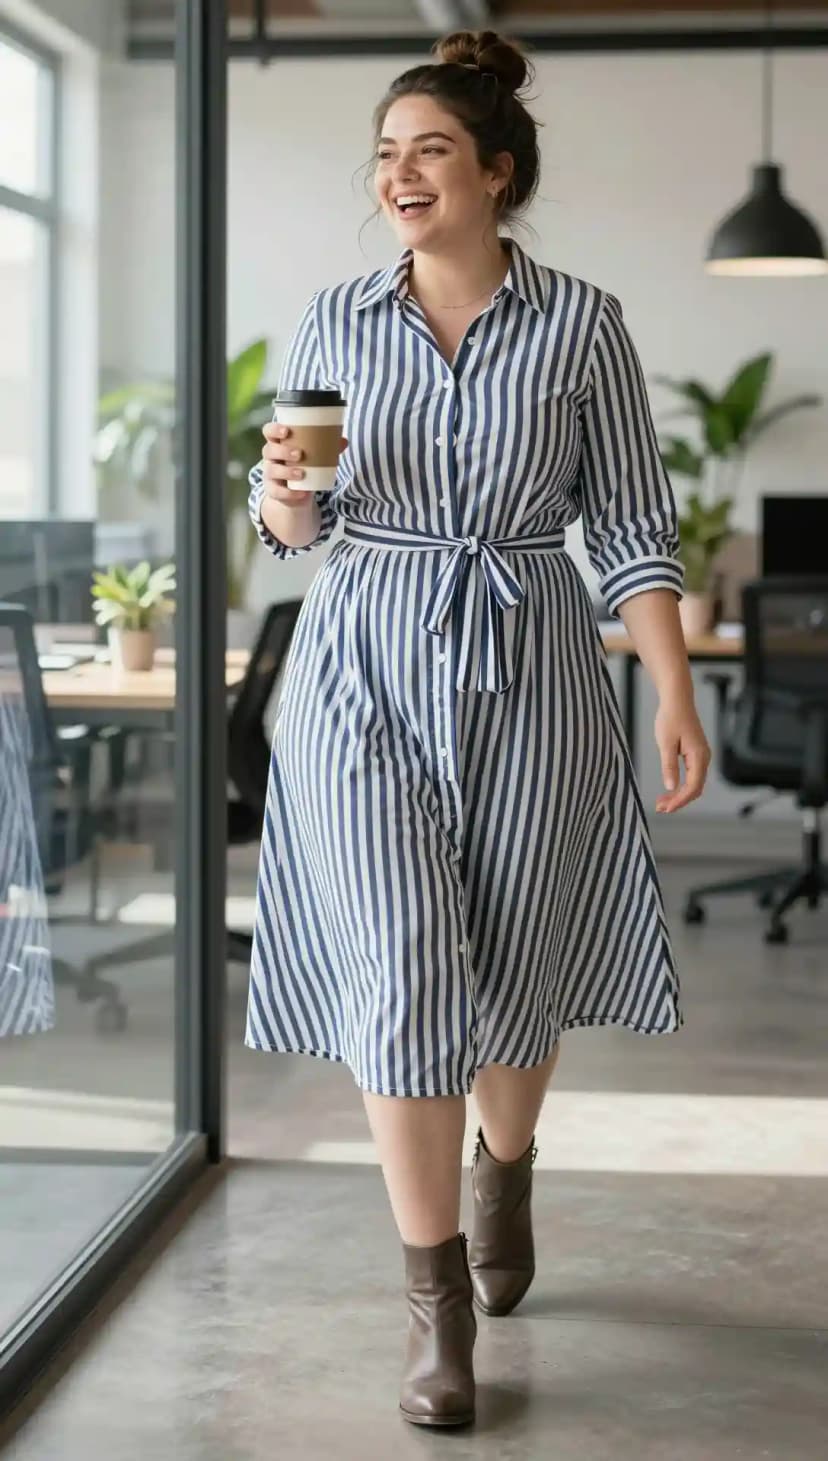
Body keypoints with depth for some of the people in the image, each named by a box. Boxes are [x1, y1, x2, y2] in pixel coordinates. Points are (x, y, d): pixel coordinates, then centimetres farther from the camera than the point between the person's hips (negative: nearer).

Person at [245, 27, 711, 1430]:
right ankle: (437, 1298, 5)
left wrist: (676, 697, -8)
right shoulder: (336, 317, 3)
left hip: (528, 674, 0)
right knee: (401, 975, -8)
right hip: (366, 668, 1)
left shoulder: (583, 323, -2)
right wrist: (284, 491, -14)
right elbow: (293, 525, 10)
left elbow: (631, 525, 0)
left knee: (515, 971, 11)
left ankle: (504, 1170, 44)